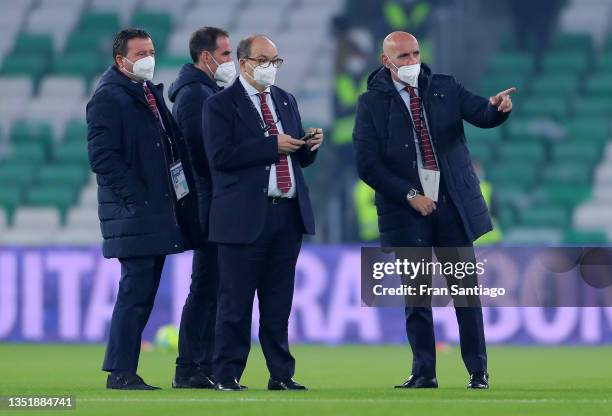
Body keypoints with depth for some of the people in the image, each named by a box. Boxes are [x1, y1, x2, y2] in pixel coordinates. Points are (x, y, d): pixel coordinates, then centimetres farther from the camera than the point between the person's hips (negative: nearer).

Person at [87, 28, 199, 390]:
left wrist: (181, 195, 11)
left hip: (158, 211, 9)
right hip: (134, 212, -9)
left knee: (144, 292, 9)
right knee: (136, 290, -9)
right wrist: (135, 197, -19)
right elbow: (103, 156, -15)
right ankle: (121, 372, -6)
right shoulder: (108, 97, -9)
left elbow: (171, 148, 24)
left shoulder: (151, 93, 18)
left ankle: (124, 370, 13)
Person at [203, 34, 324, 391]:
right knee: (236, 302, -2)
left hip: (288, 214, 6)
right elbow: (221, 155, -16)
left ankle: (282, 374, 12)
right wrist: (271, 145, -18)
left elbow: (299, 157, 20)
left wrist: (310, 144, -3)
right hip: (245, 217, -6)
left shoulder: (286, 101, 18)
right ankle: (228, 375, 3)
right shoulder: (221, 105, -3)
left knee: (279, 302, 8)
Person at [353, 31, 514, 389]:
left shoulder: (445, 88, 6)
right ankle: (424, 372, 10)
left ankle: (478, 370, 6)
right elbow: (367, 165, -5)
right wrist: (409, 195, -12)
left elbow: (483, 115, -6)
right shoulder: (372, 103, 0)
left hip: (454, 204, 1)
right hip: (408, 210, -1)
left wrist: (499, 107, -30)